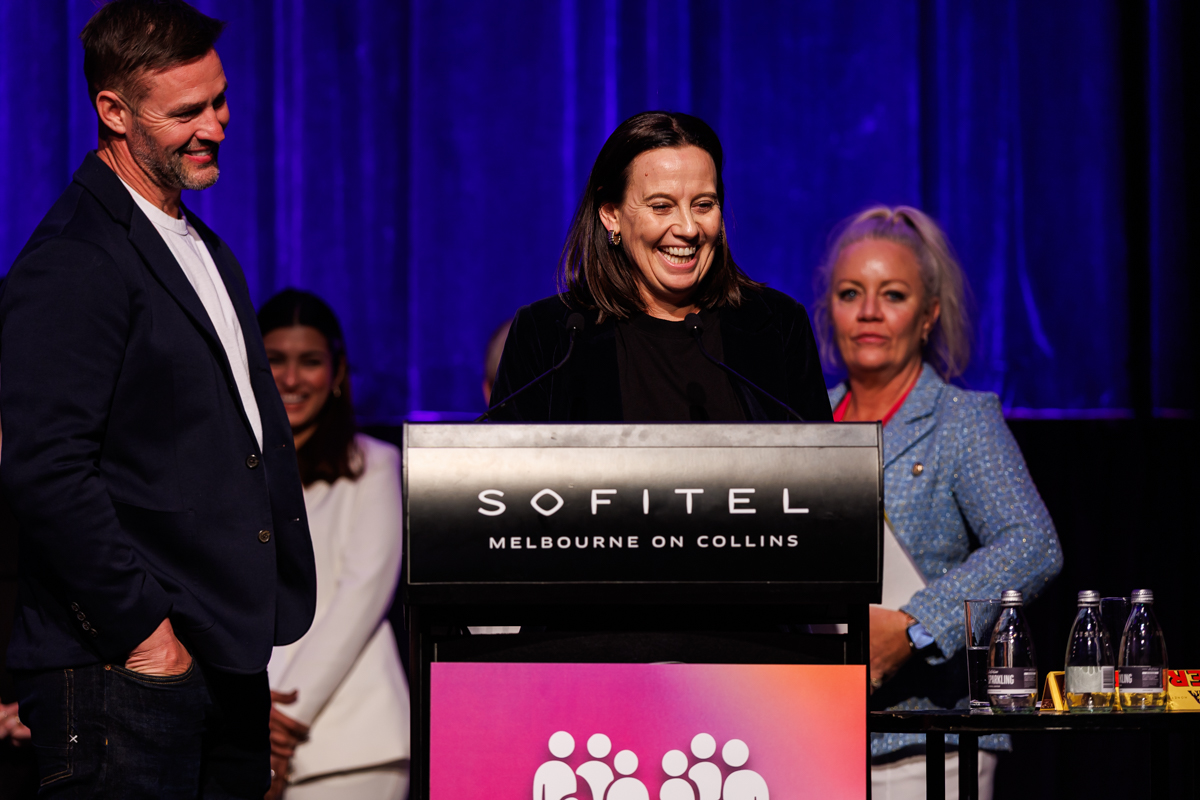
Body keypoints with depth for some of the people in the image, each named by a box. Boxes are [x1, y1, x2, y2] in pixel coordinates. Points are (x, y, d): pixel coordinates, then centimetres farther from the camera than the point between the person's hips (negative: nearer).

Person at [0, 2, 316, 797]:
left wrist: (256, 627, 15)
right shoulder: (71, 264, -12)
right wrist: (141, 628, -17)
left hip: (227, 660, 9)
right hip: (126, 674, -9)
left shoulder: (207, 253, 19)